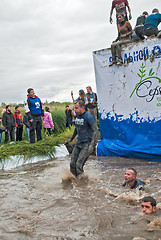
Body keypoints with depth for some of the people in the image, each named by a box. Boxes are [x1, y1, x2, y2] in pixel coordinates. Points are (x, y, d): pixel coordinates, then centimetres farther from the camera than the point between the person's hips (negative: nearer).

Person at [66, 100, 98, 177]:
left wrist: (92, 145, -28)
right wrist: (71, 139, 30)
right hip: (79, 143, 8)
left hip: (87, 143, -8)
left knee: (79, 165, -15)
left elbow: (95, 131, -19)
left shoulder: (88, 116, -14)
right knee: (72, 164, 1)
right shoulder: (77, 116, 10)